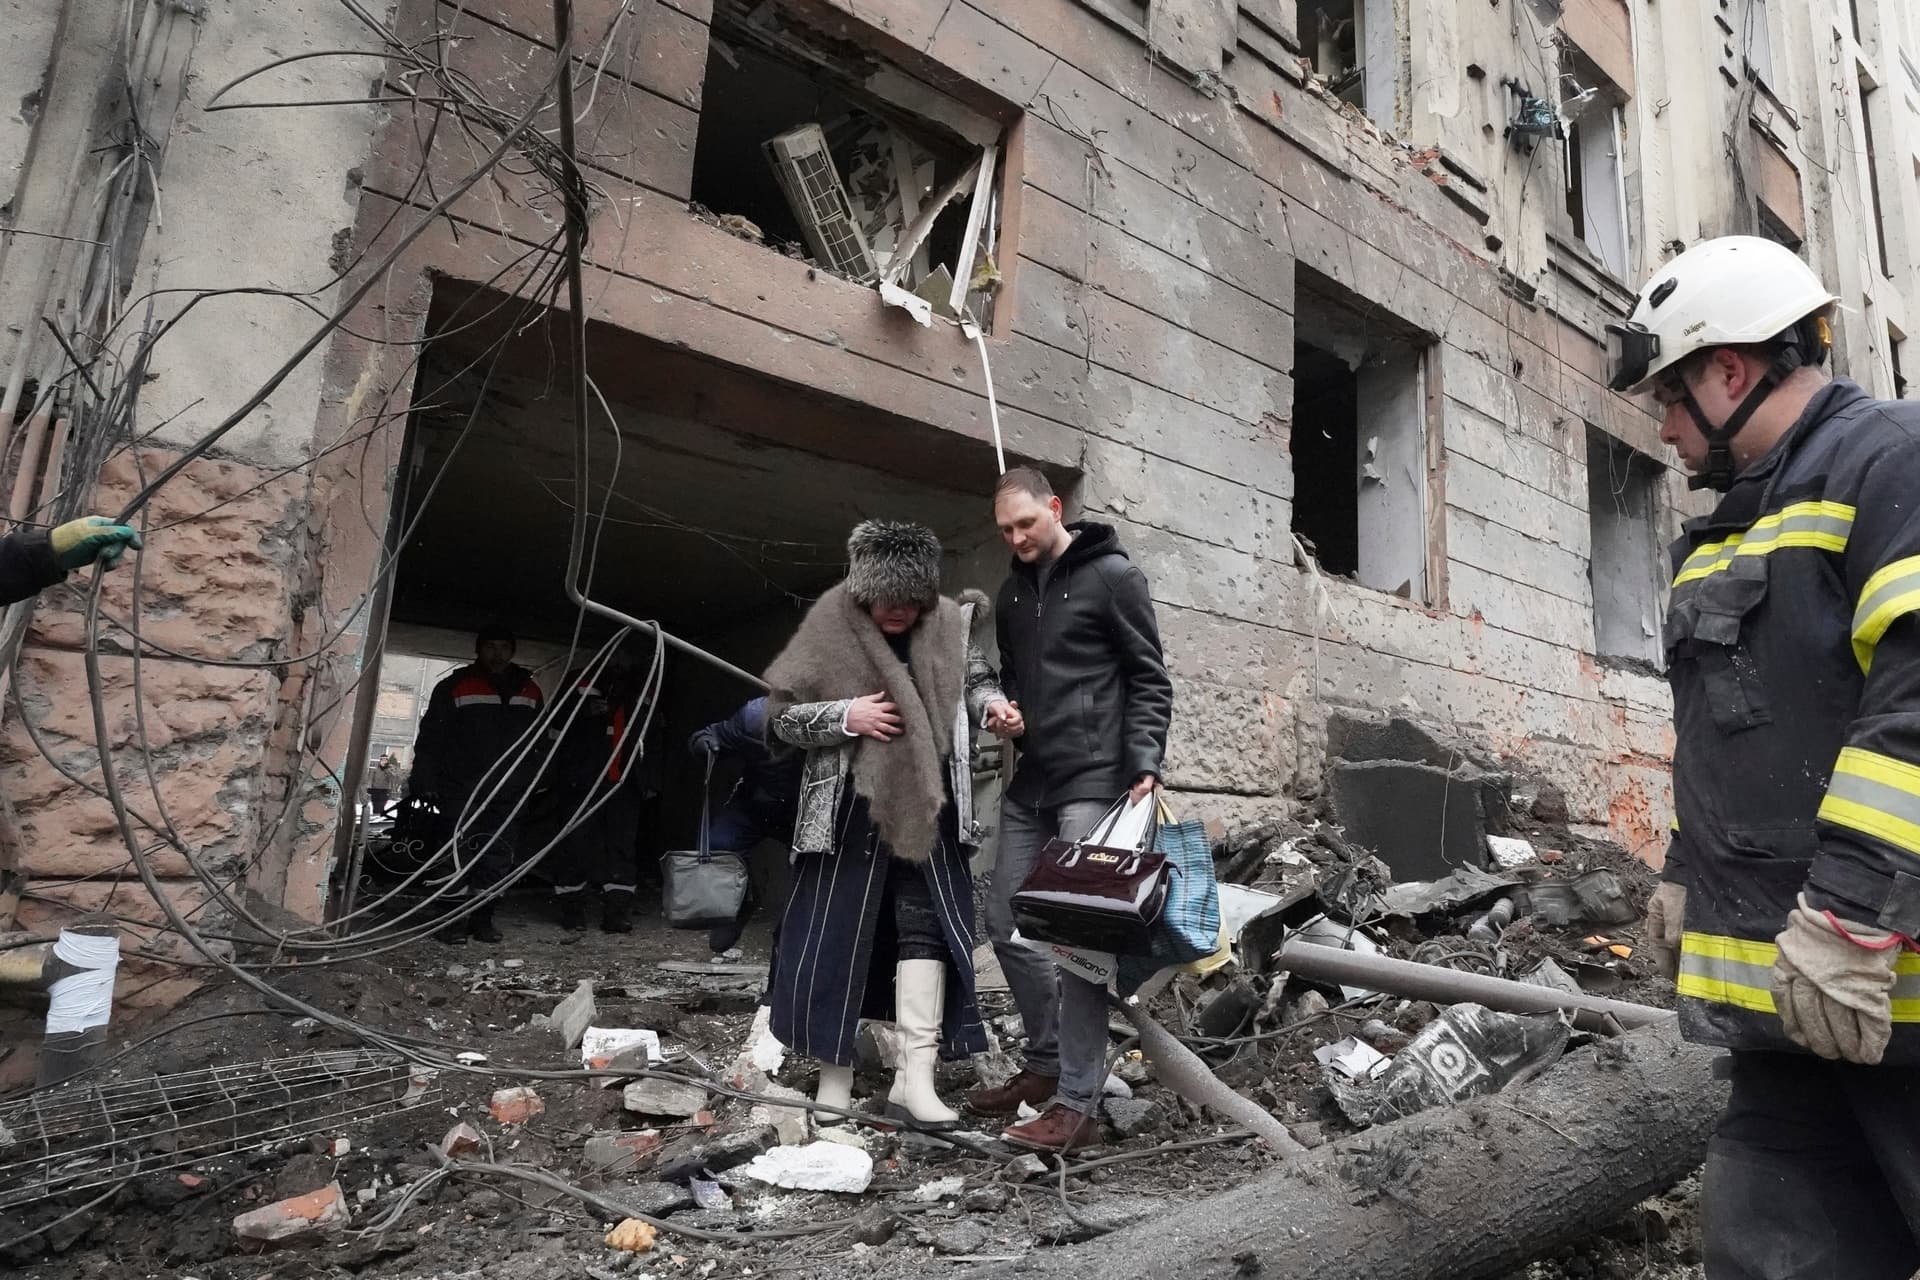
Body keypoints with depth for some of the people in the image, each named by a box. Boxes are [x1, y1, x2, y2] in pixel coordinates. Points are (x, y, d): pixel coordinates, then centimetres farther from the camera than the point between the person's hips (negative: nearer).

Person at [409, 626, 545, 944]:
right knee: (458, 855, -5)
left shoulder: (530, 691, 14)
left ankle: (483, 918, 10)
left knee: (497, 858, 2)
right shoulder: (455, 685, 3)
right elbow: (430, 736, 0)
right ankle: (456, 918, 4)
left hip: (506, 793, 3)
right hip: (460, 789, -3)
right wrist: (424, 780, -8)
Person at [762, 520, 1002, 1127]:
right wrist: (844, 716, -19)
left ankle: (915, 1077, 6)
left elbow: (974, 681, 15)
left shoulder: (948, 625, -1)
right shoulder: (830, 628, -7)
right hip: (850, 809, -2)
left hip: (925, 808, 2)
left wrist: (991, 703, -7)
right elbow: (781, 715, -3)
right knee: (837, 935, 4)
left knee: (926, 925, -2)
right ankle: (834, 1077, 20)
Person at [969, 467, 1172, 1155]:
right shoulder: (1013, 592, 16)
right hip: (1029, 784, 8)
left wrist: (1145, 763, -16)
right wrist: (1003, 709, 3)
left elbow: (1149, 678, -6)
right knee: (1005, 922, 10)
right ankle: (1047, 1064, 26)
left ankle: (1077, 1102, 1)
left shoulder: (1112, 575, -4)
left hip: (1092, 781, -7)